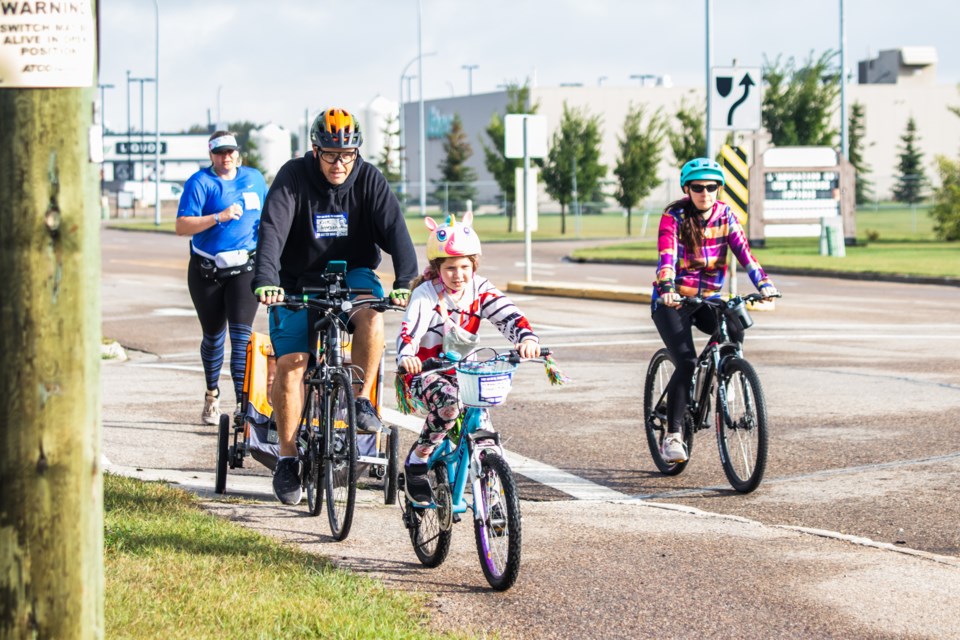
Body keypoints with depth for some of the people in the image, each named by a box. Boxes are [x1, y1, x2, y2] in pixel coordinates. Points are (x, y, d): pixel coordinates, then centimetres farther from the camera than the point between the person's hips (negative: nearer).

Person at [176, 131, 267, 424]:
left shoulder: (254, 178, 7)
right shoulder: (200, 182, -6)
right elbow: (182, 226, -15)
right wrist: (220, 217, -25)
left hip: (244, 267, 1)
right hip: (207, 270, -1)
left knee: (241, 332, -13)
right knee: (213, 335, 11)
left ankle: (244, 402, -15)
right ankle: (212, 396, 32)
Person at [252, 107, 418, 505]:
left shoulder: (369, 180, -10)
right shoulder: (293, 178, -15)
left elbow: (394, 229, -20)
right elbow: (272, 229, -28)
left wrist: (405, 281, -37)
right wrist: (265, 281, -45)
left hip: (352, 275, 1)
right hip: (298, 281, -1)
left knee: (371, 318, -32)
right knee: (290, 364, -14)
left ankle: (361, 399, -10)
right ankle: (287, 460, -3)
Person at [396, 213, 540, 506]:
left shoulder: (479, 290, -3)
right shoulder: (426, 295, -15)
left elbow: (508, 315, -17)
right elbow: (409, 331, -29)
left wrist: (527, 338, -38)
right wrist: (406, 357, -52)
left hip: (461, 372, 5)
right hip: (425, 372, -5)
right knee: (449, 405, -36)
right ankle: (416, 463, -17)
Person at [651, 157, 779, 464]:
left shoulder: (726, 216, -2)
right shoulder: (673, 217, -12)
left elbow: (744, 253, -13)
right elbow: (667, 257, -26)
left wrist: (764, 284, -30)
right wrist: (667, 290, -45)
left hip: (708, 299, 3)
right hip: (672, 301, -3)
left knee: (735, 332, -28)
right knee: (687, 362, -22)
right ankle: (672, 435, -13)